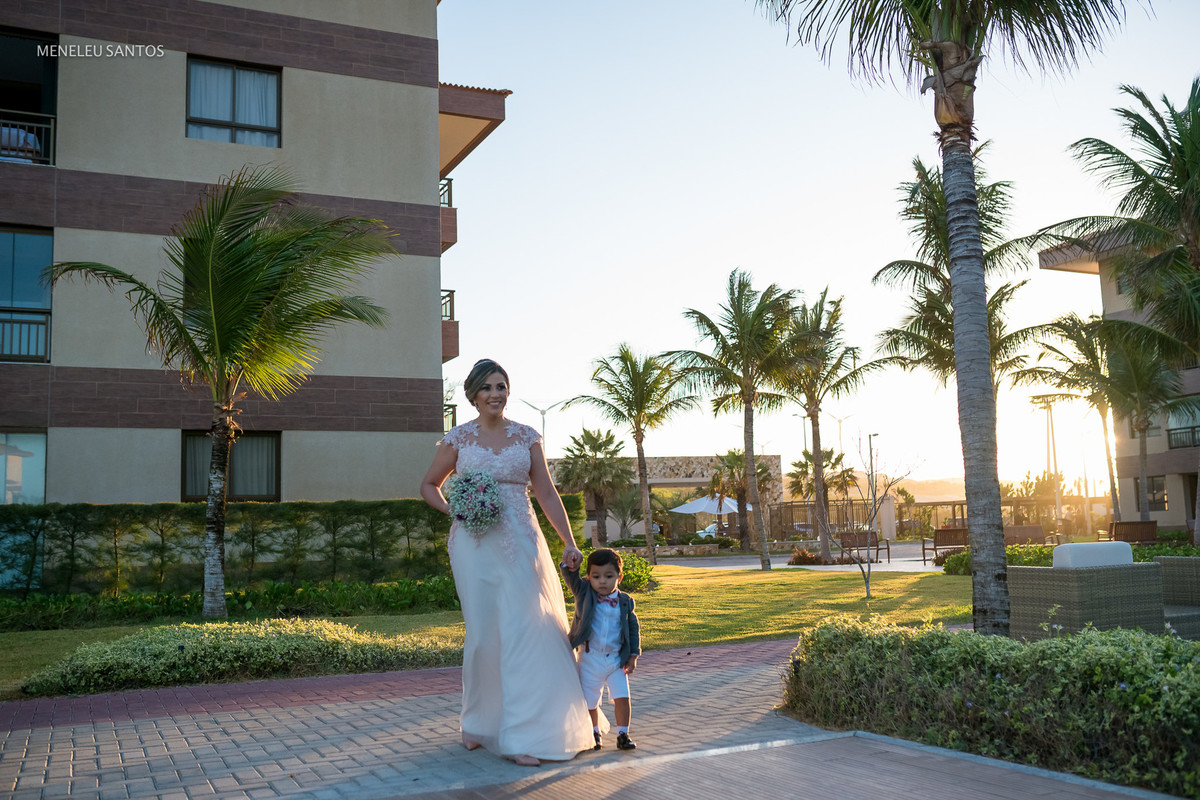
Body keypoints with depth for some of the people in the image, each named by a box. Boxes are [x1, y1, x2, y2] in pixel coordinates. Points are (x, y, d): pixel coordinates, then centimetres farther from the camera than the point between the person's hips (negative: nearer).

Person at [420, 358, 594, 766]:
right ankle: (478, 722, 24)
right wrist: (454, 509, -5)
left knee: (526, 629, -5)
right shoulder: (458, 437, 4)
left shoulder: (527, 437, 7)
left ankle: (524, 736, 0)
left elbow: (546, 492, 7)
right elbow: (429, 485, 14)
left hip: (521, 542, 1)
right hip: (475, 544, -1)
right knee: (483, 633, 3)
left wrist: (569, 542, 0)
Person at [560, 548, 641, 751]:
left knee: (622, 698, -4)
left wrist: (633, 655, 2)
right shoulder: (584, 594, -5)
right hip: (590, 659, -1)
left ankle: (623, 734, 11)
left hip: (616, 659, 1)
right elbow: (571, 578, -18)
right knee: (590, 702, 9)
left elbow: (633, 627, 7)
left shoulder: (624, 602, -1)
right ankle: (594, 733, 31)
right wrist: (570, 565, -39)